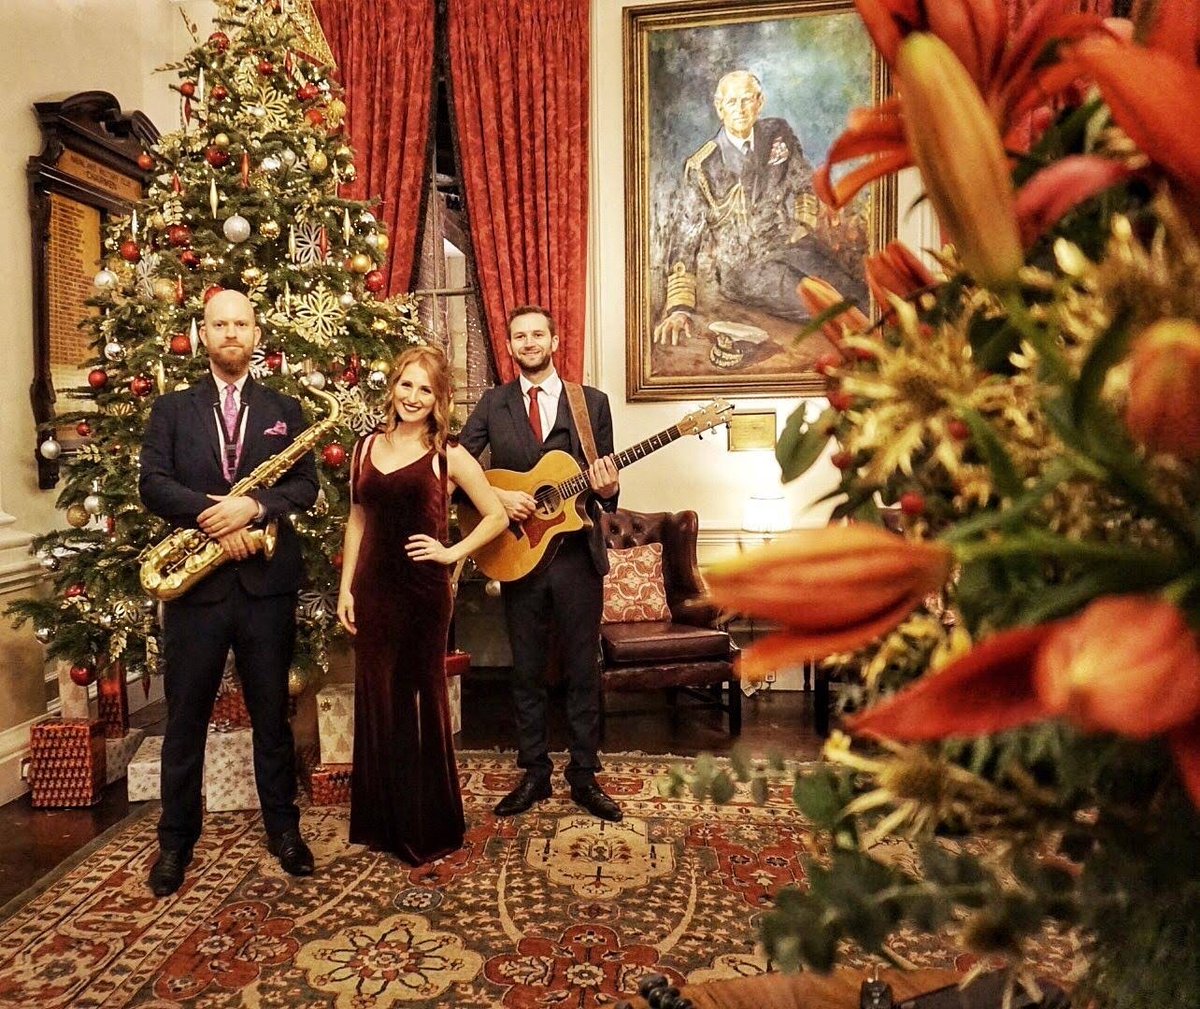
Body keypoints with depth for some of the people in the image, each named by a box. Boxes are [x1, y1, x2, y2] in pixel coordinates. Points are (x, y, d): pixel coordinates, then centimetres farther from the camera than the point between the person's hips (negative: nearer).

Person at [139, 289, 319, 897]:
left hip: (267, 580, 0)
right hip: (195, 580, 0)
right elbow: (152, 484, -4)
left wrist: (254, 506, -17)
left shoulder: (285, 411, 9)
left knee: (272, 714, 11)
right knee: (185, 717, 9)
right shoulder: (171, 409, 8)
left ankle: (283, 828, 25)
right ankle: (176, 839, 24)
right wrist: (214, 515, -18)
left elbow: (306, 486, 0)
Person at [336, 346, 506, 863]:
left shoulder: (448, 455, -4)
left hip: (424, 589, -4)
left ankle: (429, 825, 23)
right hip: (373, 588, 4)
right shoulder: (367, 447, 8)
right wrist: (345, 587, 7)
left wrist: (452, 552, -11)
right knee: (376, 700, 11)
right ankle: (380, 820, 28)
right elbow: (357, 520, 12)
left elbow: (497, 515, -2)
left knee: (422, 700, 7)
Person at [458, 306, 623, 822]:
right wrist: (496, 497, -14)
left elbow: (604, 478, 4)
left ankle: (583, 776, 21)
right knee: (526, 672, 10)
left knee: (582, 670, 7)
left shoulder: (592, 402, 4)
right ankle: (534, 774, 25)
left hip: (577, 553, -1)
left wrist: (607, 490, -17)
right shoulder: (492, 404, 5)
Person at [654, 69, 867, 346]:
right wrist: (679, 308, -18)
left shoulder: (778, 134, 5)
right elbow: (683, 240, -10)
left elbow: (805, 183, 24)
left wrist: (806, 225, 8)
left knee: (859, 296, -22)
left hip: (793, 246, 5)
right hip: (744, 267, -4)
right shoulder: (703, 168, -8)